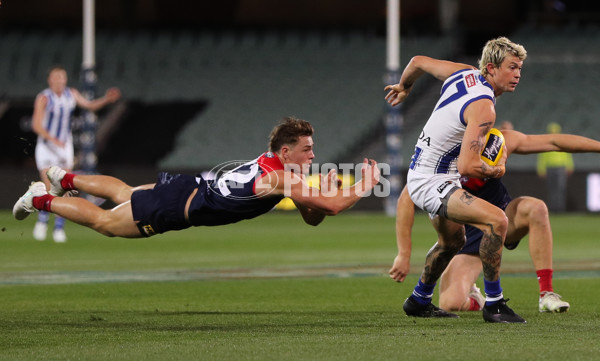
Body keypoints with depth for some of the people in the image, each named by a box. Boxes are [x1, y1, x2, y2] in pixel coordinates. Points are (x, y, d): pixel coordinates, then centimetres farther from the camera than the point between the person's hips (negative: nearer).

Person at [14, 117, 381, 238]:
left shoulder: (273, 163, -2)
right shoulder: (279, 177, -29)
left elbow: (314, 218, 4)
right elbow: (333, 205, -37)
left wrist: (326, 190, -15)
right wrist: (367, 183, -24)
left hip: (188, 189, 8)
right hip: (176, 207, -8)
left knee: (125, 195, 33)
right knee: (105, 221, 12)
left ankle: (66, 179, 50)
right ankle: (43, 200, 27)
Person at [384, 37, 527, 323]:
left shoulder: (464, 74, -1)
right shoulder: (483, 107, -26)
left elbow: (418, 62, 15)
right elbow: (466, 167, -32)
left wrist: (403, 87, 36)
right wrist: (495, 171, -12)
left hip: (421, 173, 11)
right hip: (431, 183, -11)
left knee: (452, 241, 31)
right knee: (497, 221, -27)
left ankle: (418, 302, 49)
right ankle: (493, 304, -20)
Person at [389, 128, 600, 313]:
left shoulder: (500, 141, -9)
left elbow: (554, 142, -2)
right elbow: (407, 200, -21)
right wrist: (404, 255, -25)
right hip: (468, 235, -3)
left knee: (535, 208, -30)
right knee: (451, 303, -24)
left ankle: (547, 295, -23)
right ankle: (473, 299, 18)